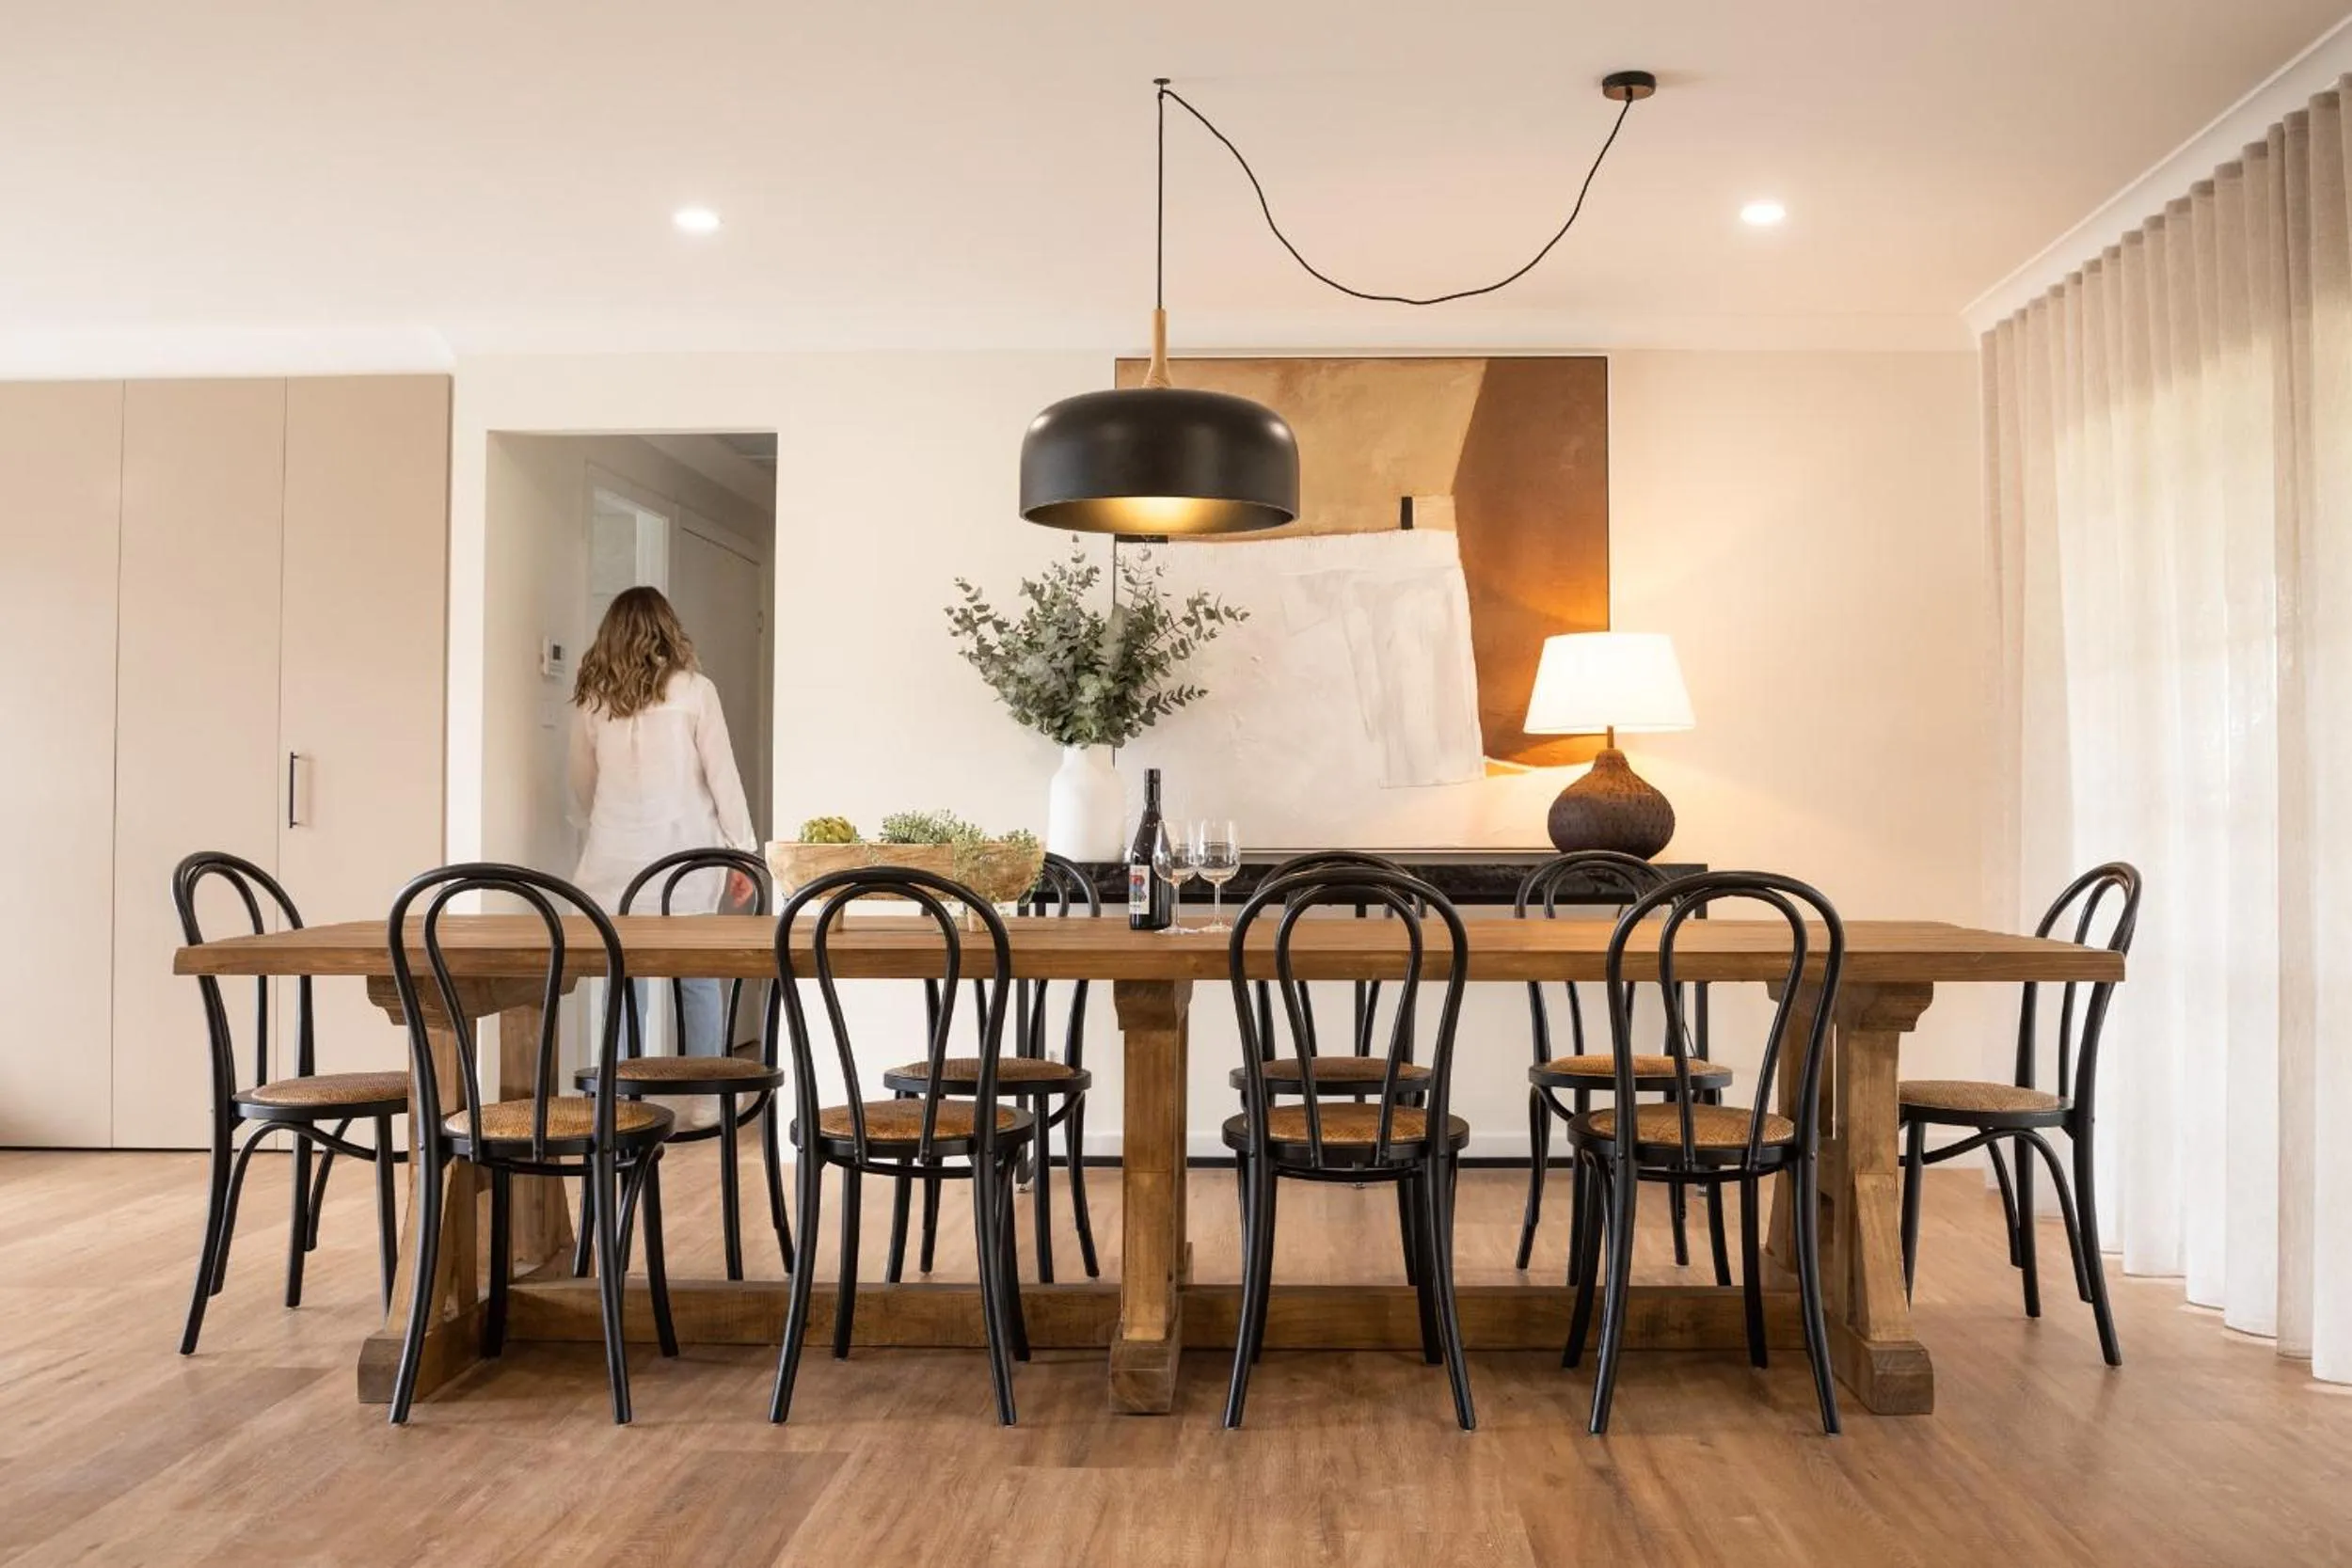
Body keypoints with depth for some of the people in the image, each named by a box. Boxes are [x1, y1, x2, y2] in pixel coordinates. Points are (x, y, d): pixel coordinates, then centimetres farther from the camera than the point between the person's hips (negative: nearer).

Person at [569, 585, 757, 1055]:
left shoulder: (592, 698, 6)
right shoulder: (693, 689, -2)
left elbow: (583, 788, 15)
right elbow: (723, 775, -2)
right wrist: (742, 852, 3)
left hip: (616, 857, 2)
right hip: (683, 850, -2)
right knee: (699, 978, 7)